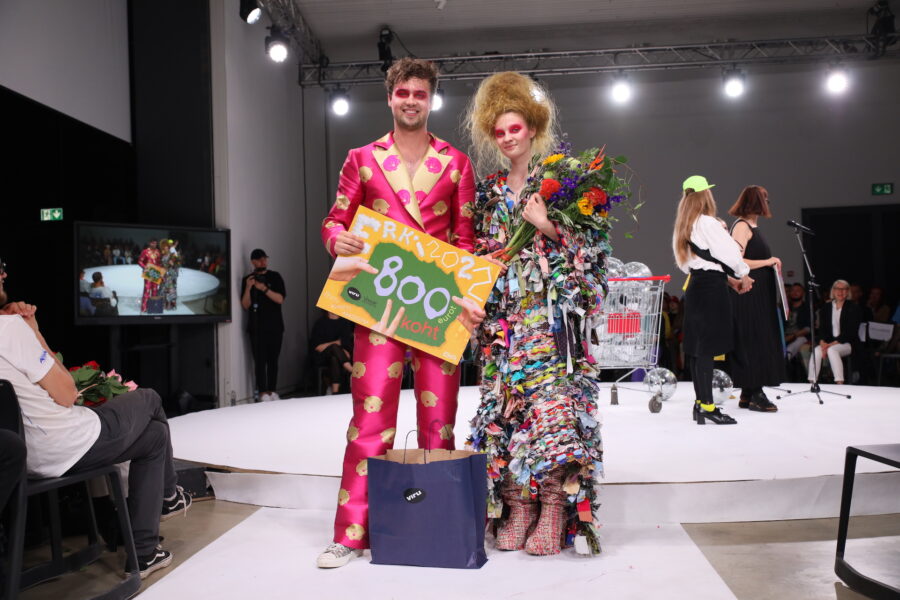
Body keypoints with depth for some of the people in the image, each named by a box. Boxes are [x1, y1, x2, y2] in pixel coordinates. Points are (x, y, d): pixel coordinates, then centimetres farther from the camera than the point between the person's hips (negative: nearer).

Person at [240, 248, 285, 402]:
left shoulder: (275, 276, 7)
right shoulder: (247, 279, 7)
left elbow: (280, 299, -4)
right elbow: (245, 306, 1)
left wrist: (264, 289, -16)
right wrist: (248, 288, -14)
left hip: (275, 325, 1)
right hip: (257, 327, -1)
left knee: (273, 360, 2)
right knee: (260, 360, -7)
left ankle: (272, 391, 7)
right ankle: (263, 393, -8)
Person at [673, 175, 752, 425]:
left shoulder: (683, 226, 17)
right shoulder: (707, 223, -10)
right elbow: (730, 252, -9)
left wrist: (730, 278, 17)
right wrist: (742, 276, 9)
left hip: (695, 286, 9)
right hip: (712, 287, -9)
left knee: (698, 348, 10)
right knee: (708, 348, -8)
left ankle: (700, 403, 16)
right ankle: (707, 406, -7)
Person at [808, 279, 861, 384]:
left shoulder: (854, 308, 1)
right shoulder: (826, 308, 14)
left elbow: (851, 331, -8)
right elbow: (822, 328, 8)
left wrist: (834, 343, -16)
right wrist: (822, 342, -12)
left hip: (848, 343, -3)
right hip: (829, 343, 3)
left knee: (832, 350, -35)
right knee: (816, 350, -28)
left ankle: (840, 383, -36)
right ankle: (811, 382, -27)